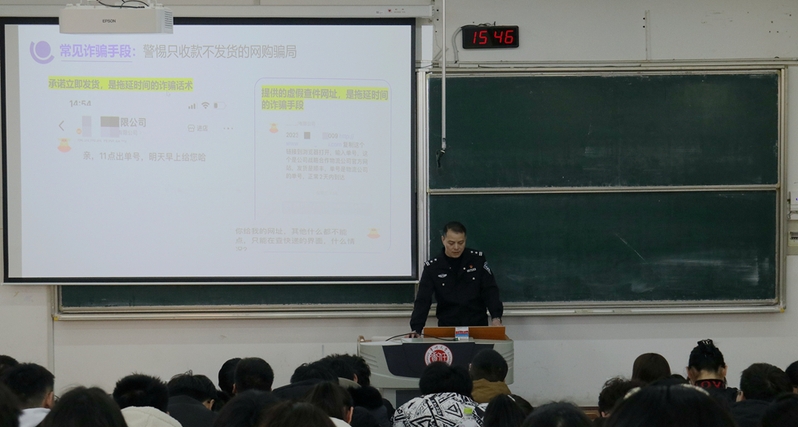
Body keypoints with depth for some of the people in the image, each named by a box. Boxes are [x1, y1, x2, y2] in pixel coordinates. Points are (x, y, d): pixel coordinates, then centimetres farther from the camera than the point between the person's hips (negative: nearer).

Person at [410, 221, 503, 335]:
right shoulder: (432, 267, 0)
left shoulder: (477, 259, 2)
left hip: (478, 326, 0)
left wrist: (496, 318, -17)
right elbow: (422, 301, -5)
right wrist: (416, 330, -20)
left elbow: (490, 290, -1)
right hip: (447, 329, 0)